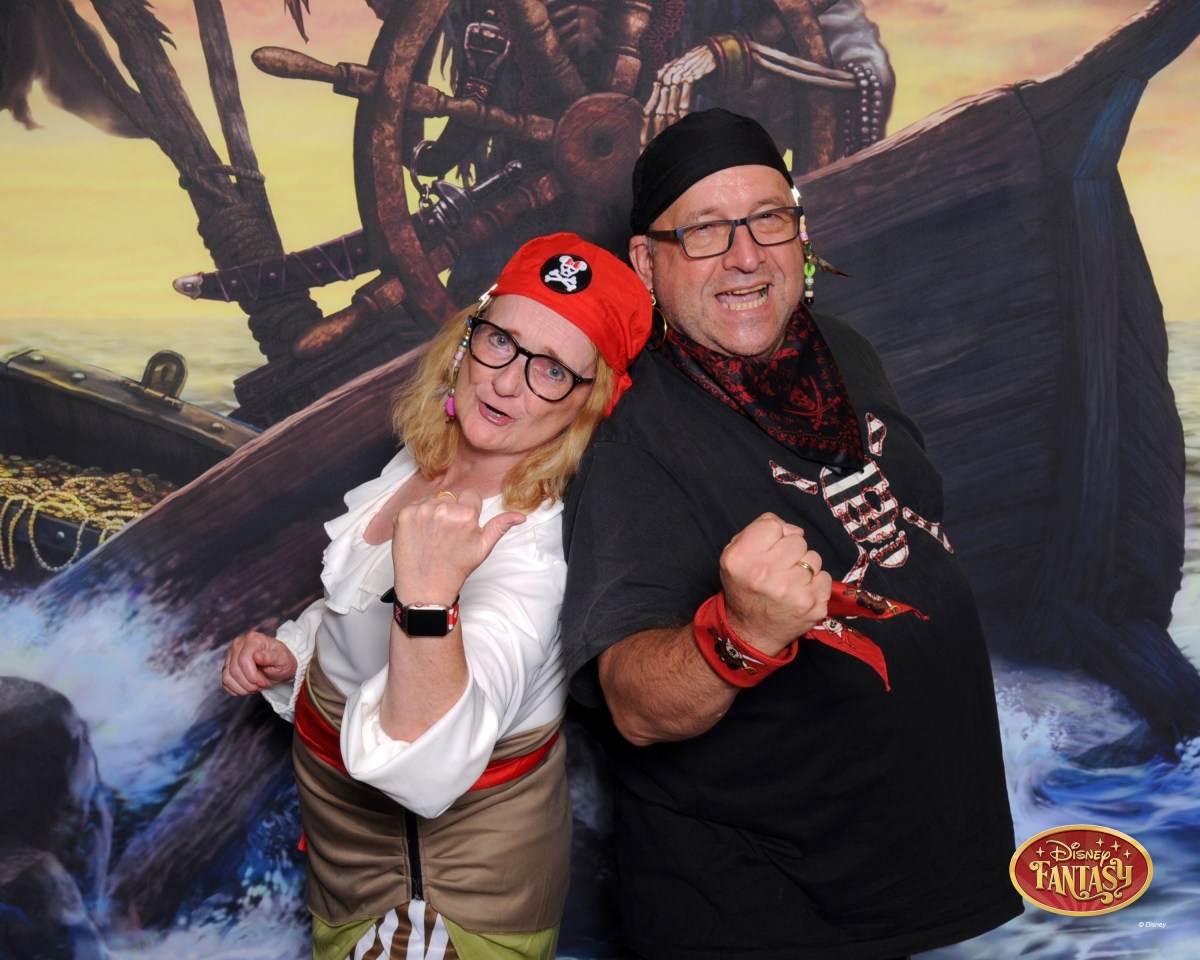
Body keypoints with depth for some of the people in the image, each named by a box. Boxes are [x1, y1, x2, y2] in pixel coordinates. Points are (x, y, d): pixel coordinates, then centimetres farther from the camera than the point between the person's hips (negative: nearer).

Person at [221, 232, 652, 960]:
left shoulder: (532, 551, -32)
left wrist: (429, 600, -50)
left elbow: (428, 772, -41)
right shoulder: (427, 459, -7)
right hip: (342, 793, 8)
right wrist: (289, 655, -1)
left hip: (460, 839, -8)